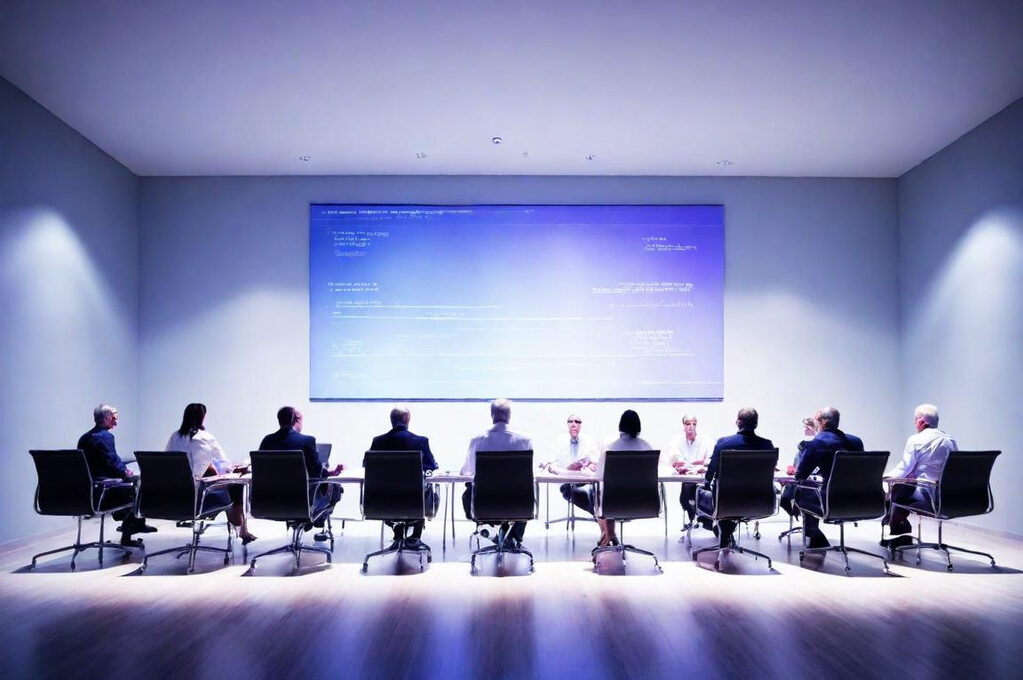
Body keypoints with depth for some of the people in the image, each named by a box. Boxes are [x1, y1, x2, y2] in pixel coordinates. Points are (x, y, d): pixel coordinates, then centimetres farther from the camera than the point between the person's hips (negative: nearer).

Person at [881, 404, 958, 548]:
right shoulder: (951, 440, 10)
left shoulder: (915, 440, -10)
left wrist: (887, 476, 9)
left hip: (926, 493, -8)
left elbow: (904, 469, -9)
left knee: (897, 488, 12)